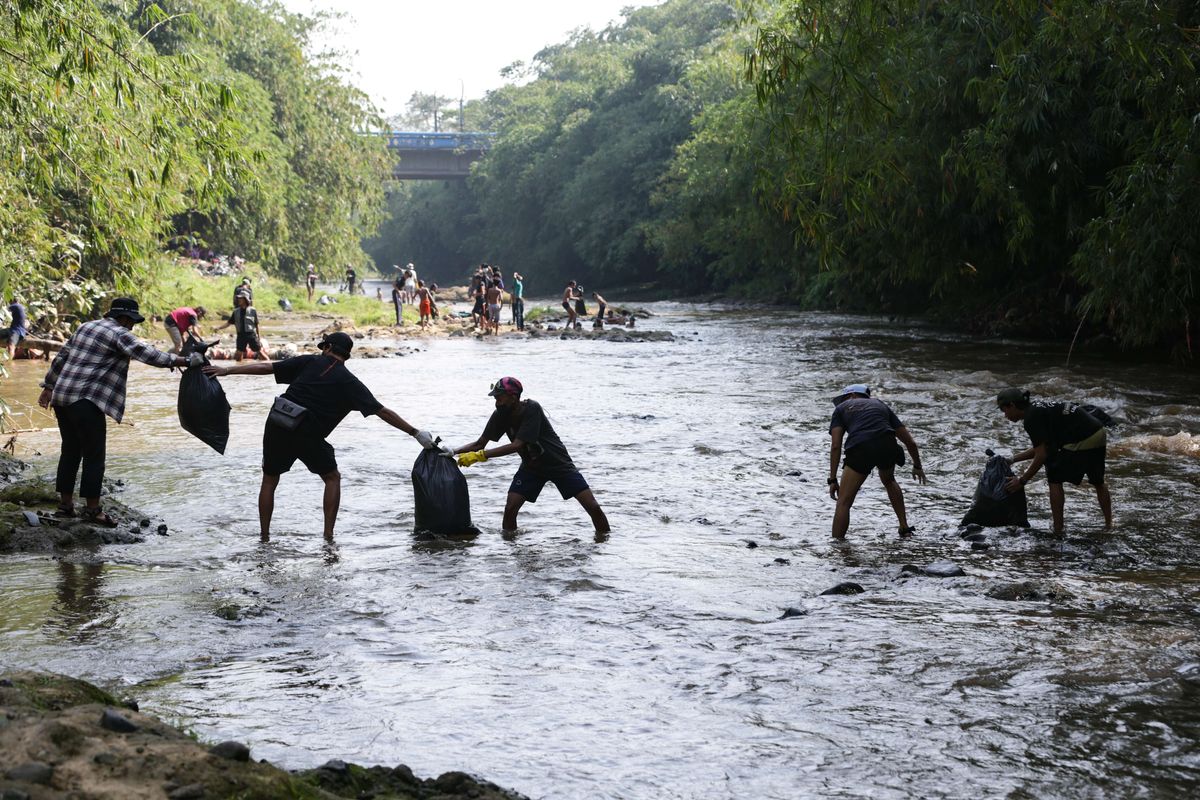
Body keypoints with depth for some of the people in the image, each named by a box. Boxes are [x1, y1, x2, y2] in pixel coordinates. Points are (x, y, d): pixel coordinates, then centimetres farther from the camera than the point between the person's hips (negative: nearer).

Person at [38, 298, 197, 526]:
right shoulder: (119, 334, -7)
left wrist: (48, 387, 28)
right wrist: (185, 361, -14)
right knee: (93, 455, -2)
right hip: (85, 401, -9)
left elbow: (60, 358, 22)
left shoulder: (86, 327, 18)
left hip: (61, 397, 9)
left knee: (70, 451, 16)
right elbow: (150, 356, -16)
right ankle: (92, 508, 0)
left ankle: (65, 503, 20)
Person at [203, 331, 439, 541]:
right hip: (308, 435, -2)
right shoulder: (349, 382, 6)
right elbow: (382, 412, 2)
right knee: (332, 478, 17)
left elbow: (267, 367, 10)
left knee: (269, 480, 19)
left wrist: (227, 370, 18)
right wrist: (415, 433, 4)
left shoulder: (310, 362, 11)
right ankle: (328, 534, 6)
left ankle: (264, 536, 18)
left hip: (277, 426, 2)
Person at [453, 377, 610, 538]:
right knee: (510, 508, -16)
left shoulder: (532, 409, -30)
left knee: (593, 507, -9)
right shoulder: (501, 415, -13)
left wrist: (480, 456, -37)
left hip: (559, 464, -4)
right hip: (531, 467, 4)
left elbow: (516, 445, -35)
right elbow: (480, 443, -5)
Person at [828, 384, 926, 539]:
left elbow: (835, 446, 12)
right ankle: (905, 529, 37)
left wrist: (833, 480, 13)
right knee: (888, 481, 37)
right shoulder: (881, 405, 35)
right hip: (888, 447, 4)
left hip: (860, 449, -4)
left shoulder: (842, 408, 26)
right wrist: (917, 466, 49)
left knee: (844, 502, 4)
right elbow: (910, 442, 34)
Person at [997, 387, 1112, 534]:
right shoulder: (1037, 410, 19)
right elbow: (1040, 448, 29)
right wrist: (1012, 460, 29)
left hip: (1083, 442, -9)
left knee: (1054, 479, 6)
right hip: (1100, 434, 9)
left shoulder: (1031, 418, -10)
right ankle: (1109, 524, 35)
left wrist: (1022, 480, -5)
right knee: (1098, 482, 26)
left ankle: (1058, 529, 6)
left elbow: (1042, 455, -12)